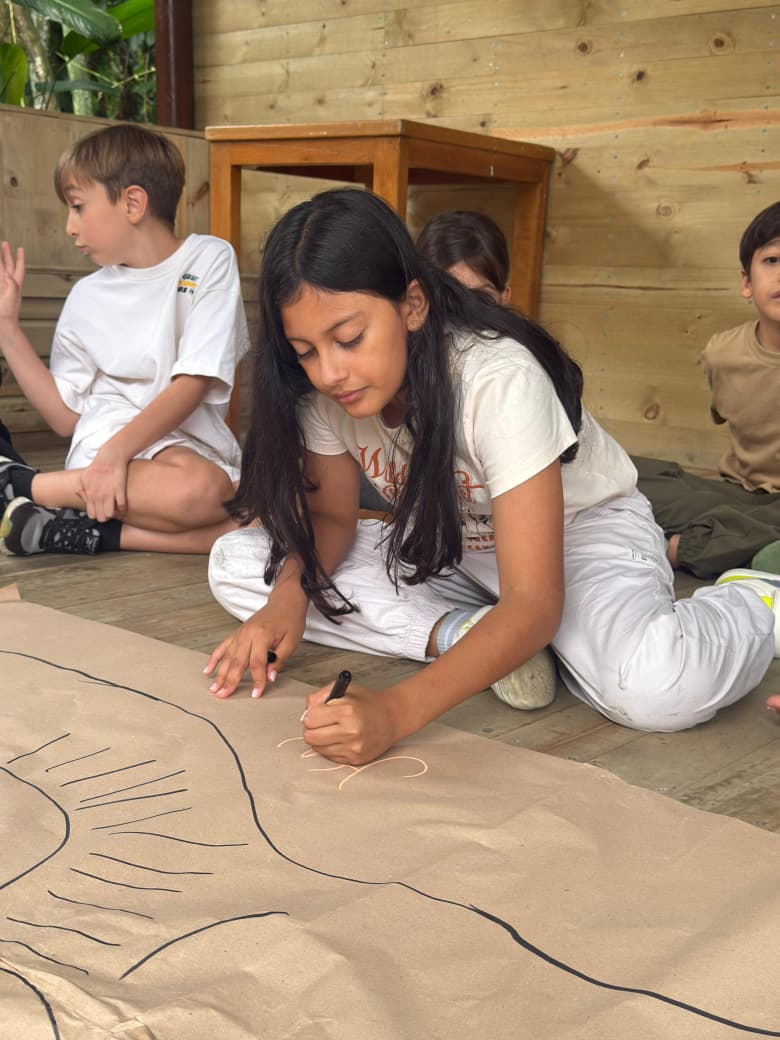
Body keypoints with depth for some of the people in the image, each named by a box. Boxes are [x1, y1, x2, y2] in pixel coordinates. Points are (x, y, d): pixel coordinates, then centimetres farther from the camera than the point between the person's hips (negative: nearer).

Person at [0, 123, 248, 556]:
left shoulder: (208, 259, 3)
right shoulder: (86, 297, 13)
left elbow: (192, 385, -6)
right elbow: (66, 416, 13)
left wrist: (117, 450, -18)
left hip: (188, 445, 1)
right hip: (103, 443, -1)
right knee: (197, 491, -36)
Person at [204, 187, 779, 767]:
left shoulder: (500, 380, -33)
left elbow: (533, 604, -36)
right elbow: (331, 516, -1)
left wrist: (397, 710, -48)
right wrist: (287, 598, -24)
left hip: (575, 535, -5)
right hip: (445, 548, 6)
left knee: (659, 688, -39)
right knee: (235, 564, -13)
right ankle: (466, 636, -15)